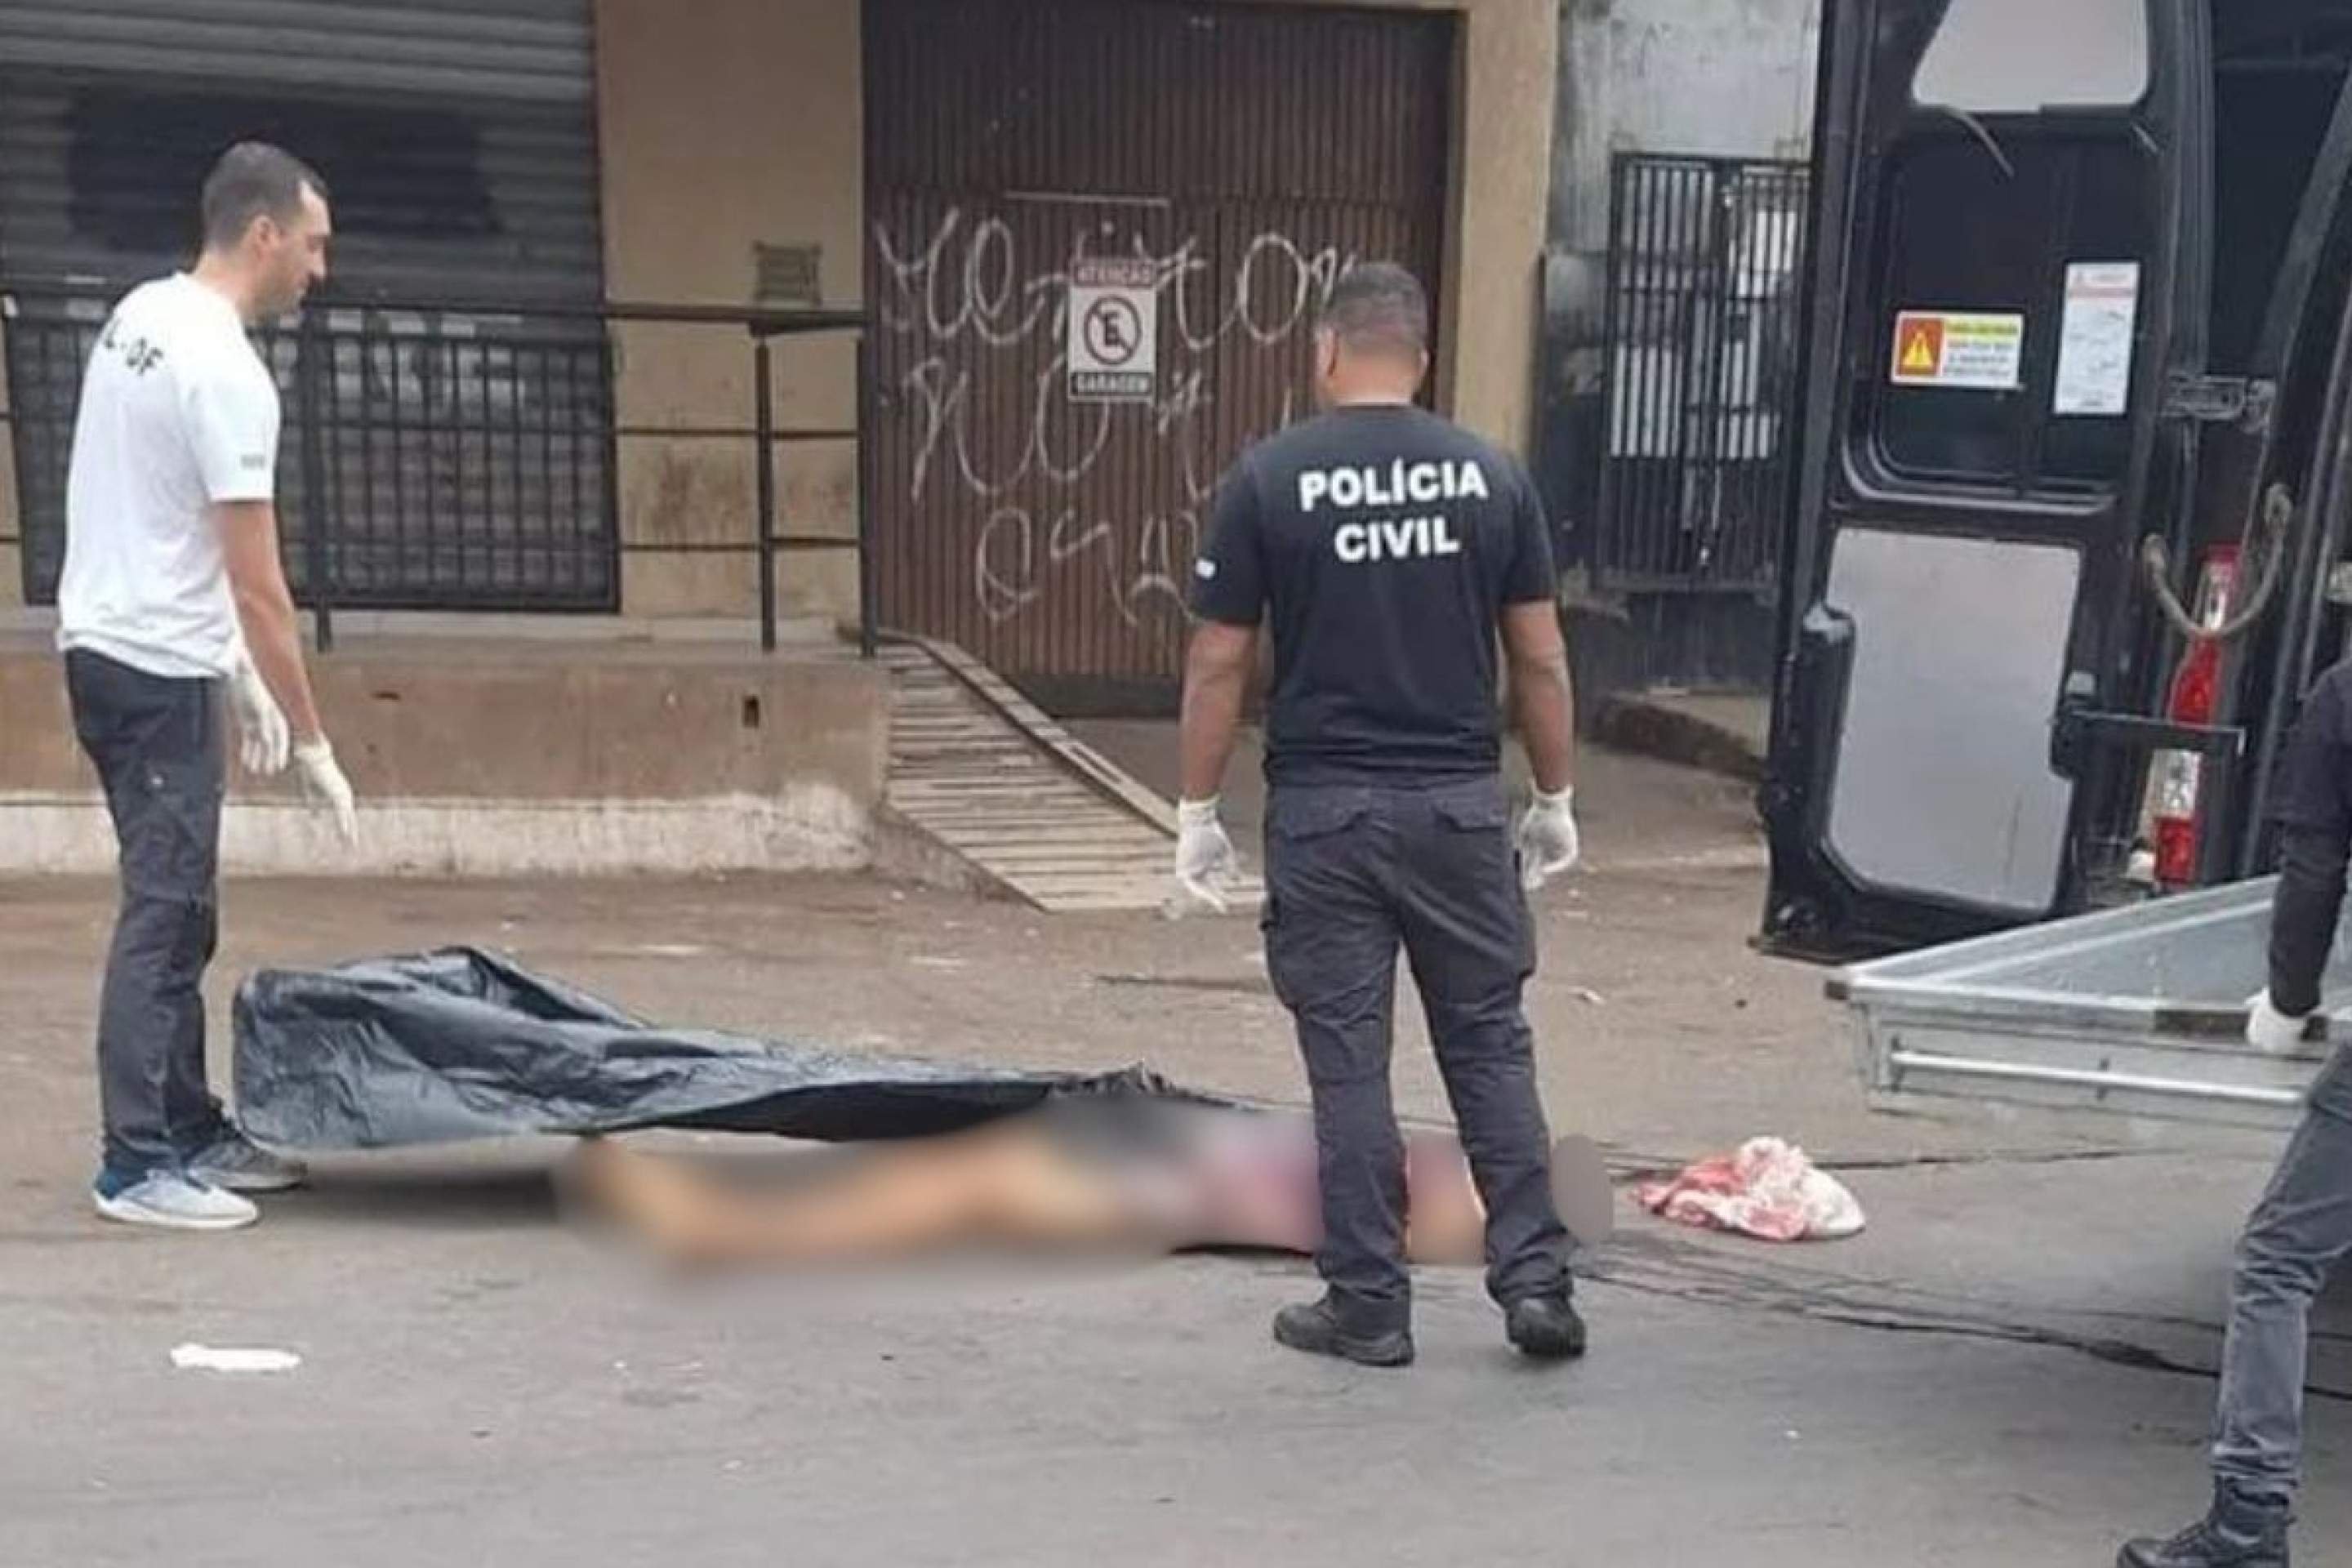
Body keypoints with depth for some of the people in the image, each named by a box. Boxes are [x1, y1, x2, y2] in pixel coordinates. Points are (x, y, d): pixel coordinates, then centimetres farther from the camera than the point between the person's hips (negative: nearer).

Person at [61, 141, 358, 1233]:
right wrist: (313, 745, -15)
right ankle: (137, 1165, -2)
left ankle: (192, 1133, 23)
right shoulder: (225, 369, -20)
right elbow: (257, 582, -21)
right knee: (165, 914, -6)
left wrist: (235, 668, 21)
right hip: (155, 671, -11)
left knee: (179, 910, 15)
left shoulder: (141, 315, 12)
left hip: (111, 645, 11)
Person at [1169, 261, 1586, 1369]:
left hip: (1323, 811, -2)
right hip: (1460, 805, 2)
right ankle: (1534, 1278, 10)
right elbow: (1540, 659, 4)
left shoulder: (1268, 480, -5)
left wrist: (1197, 809, 4)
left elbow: (1219, 663, -4)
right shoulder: (1491, 476, 2)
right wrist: (1555, 800, 13)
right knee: (1490, 1044, 12)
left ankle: (1368, 1306, 12)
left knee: (1346, 1061, 5)